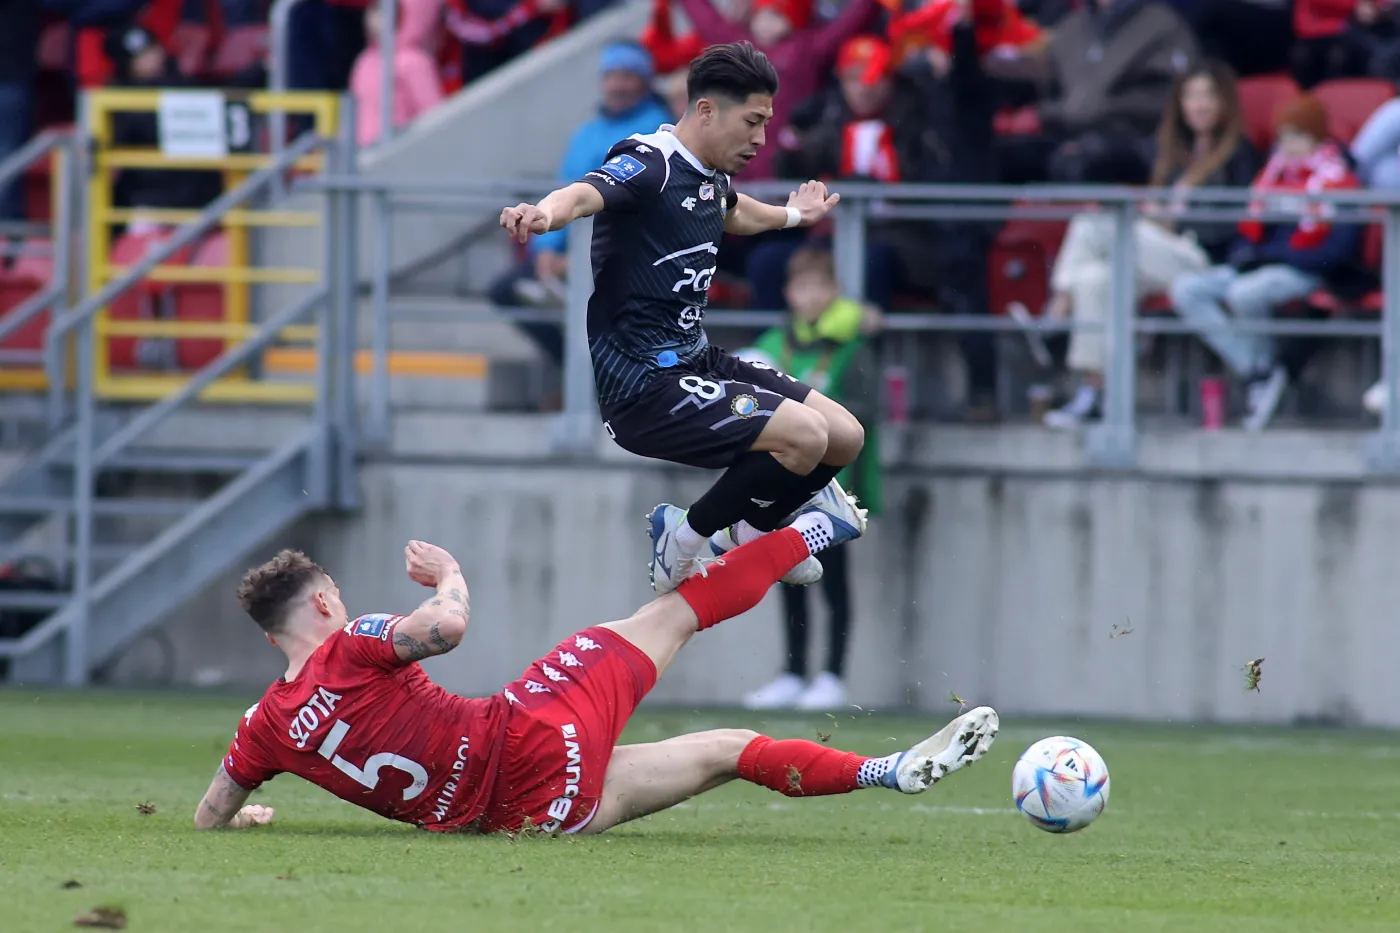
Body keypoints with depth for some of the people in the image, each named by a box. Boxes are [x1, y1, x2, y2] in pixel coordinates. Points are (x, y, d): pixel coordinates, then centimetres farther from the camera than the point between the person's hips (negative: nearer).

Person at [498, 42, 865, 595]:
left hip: (696, 361, 10)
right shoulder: (648, 166, -17)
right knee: (804, 435, -24)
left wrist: (793, 215, 57)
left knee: (845, 438, 8)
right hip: (644, 387, -10)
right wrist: (545, 213, -62)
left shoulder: (712, 178, 11)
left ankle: (751, 533, 30)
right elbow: (585, 194, -39)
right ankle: (685, 538, -6)